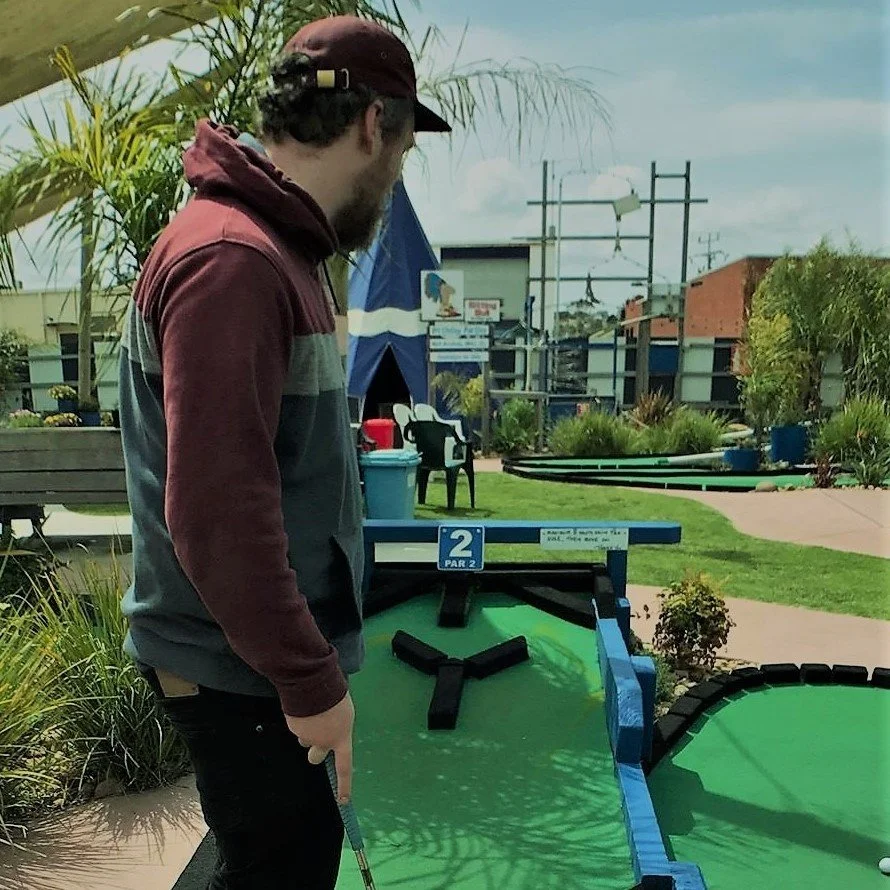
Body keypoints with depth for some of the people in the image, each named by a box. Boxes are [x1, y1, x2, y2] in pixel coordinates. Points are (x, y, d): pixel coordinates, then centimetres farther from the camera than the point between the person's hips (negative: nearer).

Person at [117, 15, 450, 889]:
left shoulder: (274, 248, 9)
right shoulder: (230, 262, -23)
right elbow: (217, 511, -27)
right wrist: (310, 678, -19)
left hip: (262, 651, 9)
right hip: (237, 667, -9)